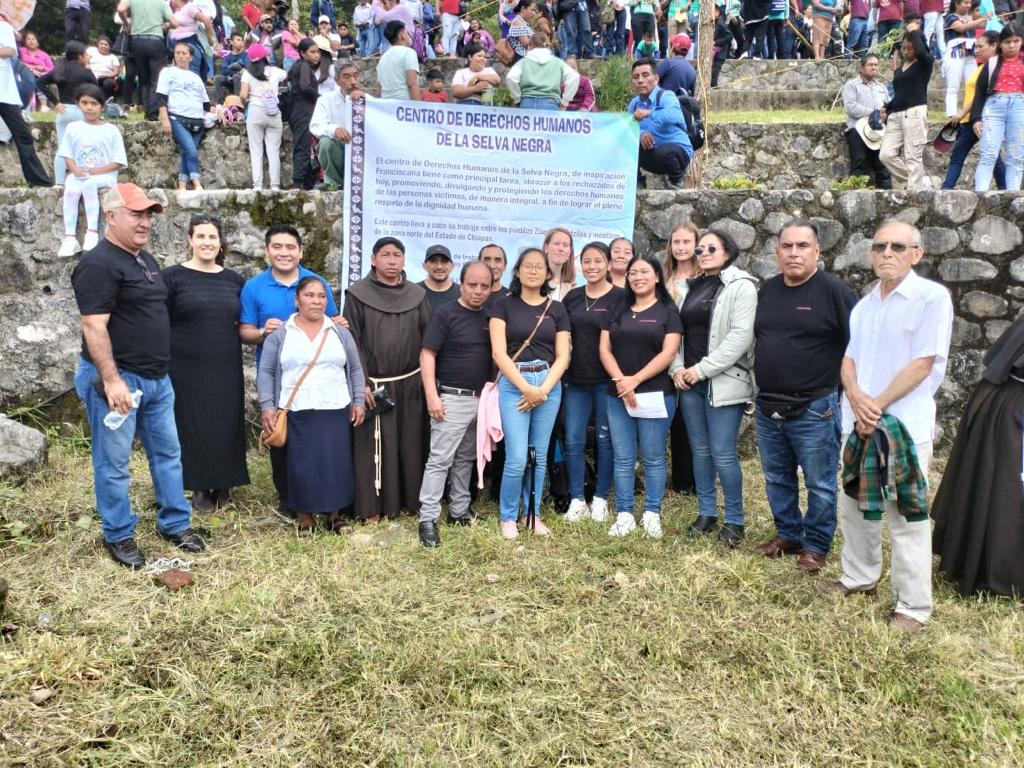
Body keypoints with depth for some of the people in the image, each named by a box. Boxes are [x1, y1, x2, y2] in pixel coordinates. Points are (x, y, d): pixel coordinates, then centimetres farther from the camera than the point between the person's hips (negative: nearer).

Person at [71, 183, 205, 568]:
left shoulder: (145, 258, 14)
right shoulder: (99, 264, -14)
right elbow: (93, 326, -20)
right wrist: (111, 379, -25)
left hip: (156, 378, 9)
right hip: (117, 378, -9)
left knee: (168, 452, 14)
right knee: (114, 462, 4)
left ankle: (175, 524, 25)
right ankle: (118, 535, 17)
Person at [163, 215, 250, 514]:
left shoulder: (234, 280, 9)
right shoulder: (172, 276, -2)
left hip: (226, 370, 3)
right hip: (187, 370, -3)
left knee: (226, 426, 8)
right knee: (193, 427, 3)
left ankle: (223, 485, 25)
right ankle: (200, 488, 18)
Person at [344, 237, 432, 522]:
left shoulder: (417, 295, 7)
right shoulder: (357, 294, -2)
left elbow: (428, 339, 9)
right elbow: (351, 341, -5)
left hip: (410, 384, 3)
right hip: (374, 384, -3)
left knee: (410, 445, 8)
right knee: (374, 446, 1)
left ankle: (409, 499, 20)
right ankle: (372, 507, 10)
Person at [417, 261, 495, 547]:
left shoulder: (490, 317, 9)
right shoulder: (444, 313, -8)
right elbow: (427, 355, -11)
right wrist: (432, 395, -19)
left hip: (482, 399, 6)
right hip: (452, 398, -6)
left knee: (466, 459, 15)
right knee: (440, 460, -6)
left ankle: (459, 511, 26)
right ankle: (427, 518, -1)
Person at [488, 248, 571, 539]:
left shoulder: (557, 309, 9)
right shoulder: (503, 305, 2)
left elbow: (562, 357, 5)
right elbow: (499, 353, -5)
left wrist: (543, 389, -8)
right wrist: (526, 387, -12)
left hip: (549, 386, 3)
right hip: (513, 384, -3)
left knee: (540, 457, 8)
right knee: (517, 458, -7)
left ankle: (533, 513, 23)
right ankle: (508, 516, 12)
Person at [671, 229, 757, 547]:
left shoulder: (741, 286, -4)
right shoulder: (692, 287, 15)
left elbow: (741, 336, -15)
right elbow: (678, 331, 13)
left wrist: (703, 368, -17)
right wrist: (677, 368, -4)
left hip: (723, 382, -6)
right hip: (690, 382, 6)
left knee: (722, 453, -6)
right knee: (700, 449, 11)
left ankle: (734, 520, 10)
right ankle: (706, 513, 23)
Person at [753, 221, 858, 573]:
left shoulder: (834, 291, -10)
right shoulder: (767, 290, 7)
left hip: (814, 409, -6)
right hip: (768, 407, 6)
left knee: (819, 484, 6)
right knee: (777, 479, 17)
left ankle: (816, 546, 22)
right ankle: (787, 534, 34)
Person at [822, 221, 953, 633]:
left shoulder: (932, 297, -8)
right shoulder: (864, 304, 13)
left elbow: (923, 364, -13)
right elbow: (849, 359, 10)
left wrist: (878, 405, -15)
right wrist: (856, 399, -9)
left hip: (904, 424, -7)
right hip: (858, 422, 7)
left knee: (906, 516, -2)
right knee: (853, 505, 16)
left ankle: (913, 606, 9)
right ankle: (859, 577, 34)